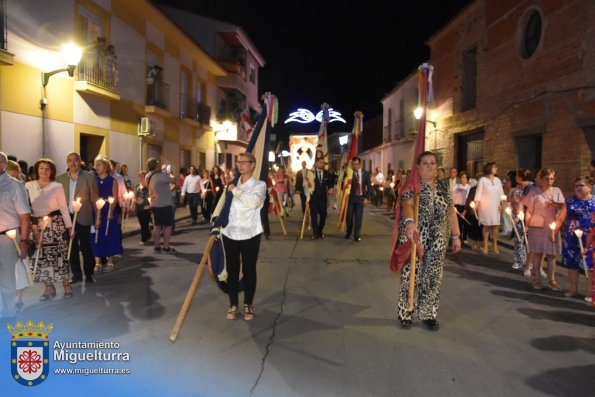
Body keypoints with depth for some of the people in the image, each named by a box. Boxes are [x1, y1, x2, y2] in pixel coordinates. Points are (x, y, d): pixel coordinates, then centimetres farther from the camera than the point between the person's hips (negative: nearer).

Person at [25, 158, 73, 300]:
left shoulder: (57, 186, -2)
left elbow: (63, 207, -1)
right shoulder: (28, 186, 3)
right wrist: (32, 224, -1)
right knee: (42, 256, 6)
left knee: (59, 254, -1)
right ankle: (49, 288, 17)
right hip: (38, 225, 3)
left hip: (55, 223, -3)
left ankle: (66, 285, 9)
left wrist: (69, 225, -1)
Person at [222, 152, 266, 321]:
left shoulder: (259, 185, -2)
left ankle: (248, 305, 22)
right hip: (230, 233, 3)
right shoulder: (232, 184, 10)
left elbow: (253, 201, -22)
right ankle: (233, 304, 23)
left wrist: (236, 190, -13)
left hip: (250, 234, -3)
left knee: (249, 270, 7)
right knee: (232, 270, 9)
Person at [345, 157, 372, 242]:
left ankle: (357, 235, 10)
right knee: (349, 216, 3)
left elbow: (369, 187, 4)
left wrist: (367, 198, -3)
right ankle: (348, 232, 24)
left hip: (360, 197, 0)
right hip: (351, 197, 0)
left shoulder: (365, 173, 2)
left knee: (358, 217, 0)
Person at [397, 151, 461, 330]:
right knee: (411, 275, 0)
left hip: (437, 241, 5)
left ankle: (429, 314, 22)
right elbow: (407, 205, -26)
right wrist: (410, 222, -46)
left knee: (433, 277, 9)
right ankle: (405, 313, 15)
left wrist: (456, 236, 8)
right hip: (414, 238, -5)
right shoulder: (411, 186, -7)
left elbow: (451, 212, 14)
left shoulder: (443, 188, 11)